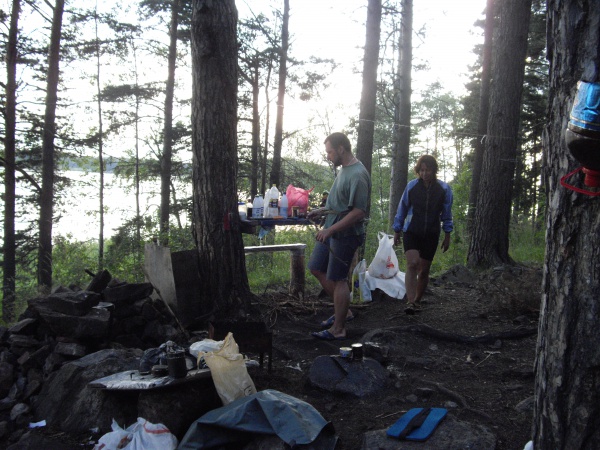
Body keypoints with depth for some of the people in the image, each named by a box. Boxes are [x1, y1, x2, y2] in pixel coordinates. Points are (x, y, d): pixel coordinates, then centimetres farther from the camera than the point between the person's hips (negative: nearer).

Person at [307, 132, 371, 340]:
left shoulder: (357, 175, -21)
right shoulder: (344, 169, 9)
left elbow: (358, 212, -25)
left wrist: (330, 230, -25)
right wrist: (322, 210, 11)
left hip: (345, 235, -10)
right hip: (331, 231, 10)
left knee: (337, 279, -1)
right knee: (316, 268, 16)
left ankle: (338, 329, 13)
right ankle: (343, 311, 28)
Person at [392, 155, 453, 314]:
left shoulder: (444, 189, -1)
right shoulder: (411, 186, -4)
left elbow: (447, 214, 8)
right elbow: (402, 210, 6)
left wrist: (447, 235, 9)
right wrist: (397, 231, 9)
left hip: (431, 235, 2)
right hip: (411, 233, -1)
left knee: (424, 271, 7)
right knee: (412, 264, -21)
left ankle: (417, 301, 25)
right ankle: (410, 302, -27)